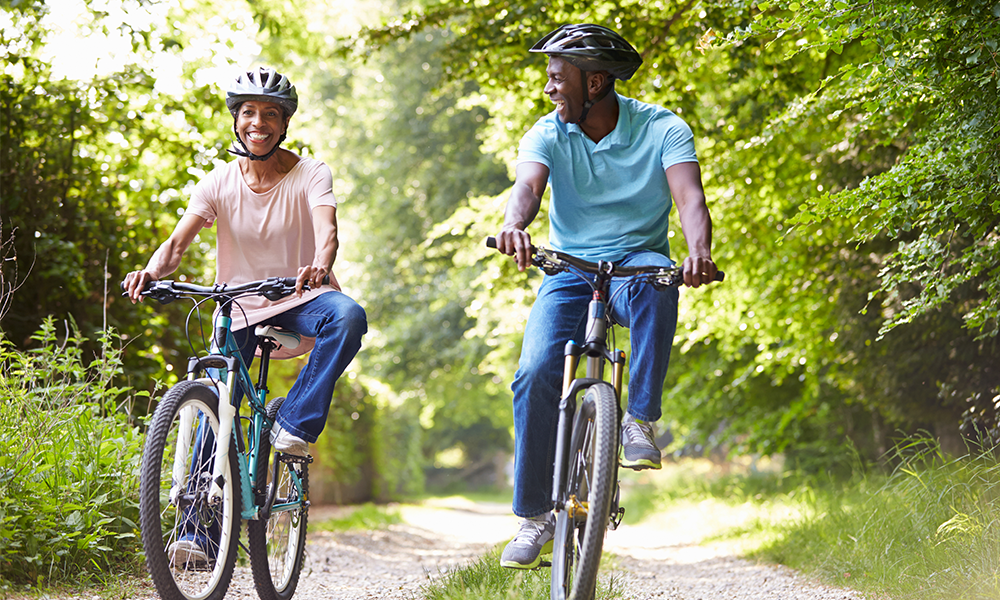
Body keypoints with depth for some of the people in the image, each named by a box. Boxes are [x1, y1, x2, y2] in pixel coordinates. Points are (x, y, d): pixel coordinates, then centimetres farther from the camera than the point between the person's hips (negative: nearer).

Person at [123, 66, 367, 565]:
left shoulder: (310, 175, -10)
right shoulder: (219, 182, -5)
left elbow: (326, 229, -28)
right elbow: (179, 241, -16)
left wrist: (319, 266, -52)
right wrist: (151, 271, -39)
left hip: (299, 299, -2)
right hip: (240, 309, 2)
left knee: (348, 316, -35)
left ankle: (294, 424, -23)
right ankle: (199, 534, -2)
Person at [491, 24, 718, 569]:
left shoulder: (661, 129, -9)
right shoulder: (548, 134, -4)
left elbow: (690, 197, -24)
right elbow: (527, 184, -24)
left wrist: (699, 252, -46)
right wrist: (514, 226, -48)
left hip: (639, 262, -2)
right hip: (569, 272, 2)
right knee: (535, 374, -20)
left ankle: (641, 419, -27)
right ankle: (535, 518, -10)